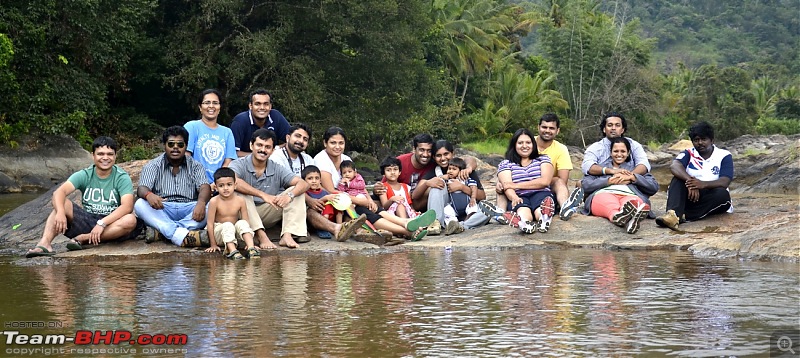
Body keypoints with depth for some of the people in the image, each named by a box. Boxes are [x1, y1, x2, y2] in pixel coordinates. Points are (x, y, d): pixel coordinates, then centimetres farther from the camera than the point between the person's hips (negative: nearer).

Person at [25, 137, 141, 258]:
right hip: (87, 220, 2)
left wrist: (102, 223, -33)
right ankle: (45, 242, -38)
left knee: (130, 220, -34)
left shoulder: (122, 178, -5)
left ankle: (83, 238, -27)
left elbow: (127, 206, -21)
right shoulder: (84, 175, 1)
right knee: (61, 204, -19)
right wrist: (60, 213, -36)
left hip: (111, 225, -2)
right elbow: (59, 192, -14)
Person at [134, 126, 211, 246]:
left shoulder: (195, 166, 12)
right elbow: (142, 188, -5)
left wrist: (201, 202, -30)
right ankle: (182, 235, -47)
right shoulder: (153, 166, 10)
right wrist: (149, 195, -32)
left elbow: (204, 187, -4)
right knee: (140, 204, -30)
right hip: (162, 211, 0)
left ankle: (161, 232, -38)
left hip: (188, 210, 0)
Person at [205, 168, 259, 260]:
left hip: (234, 232, 2)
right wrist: (213, 245, -11)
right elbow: (210, 223, -11)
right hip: (219, 232, -2)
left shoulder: (240, 200, -8)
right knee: (227, 225, -31)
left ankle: (251, 248, -42)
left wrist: (248, 242, -11)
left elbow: (246, 221, -5)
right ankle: (232, 251, -49)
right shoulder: (214, 202, -14)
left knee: (242, 223, -25)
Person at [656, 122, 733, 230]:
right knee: (678, 178, -24)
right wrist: (690, 181, -34)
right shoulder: (689, 154, 8)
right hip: (690, 197, 1)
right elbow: (674, 166, -15)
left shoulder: (724, 156, 2)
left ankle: (683, 216, -39)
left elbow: (724, 182, -14)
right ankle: (673, 214, -49)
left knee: (722, 194, -33)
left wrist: (703, 184, -32)